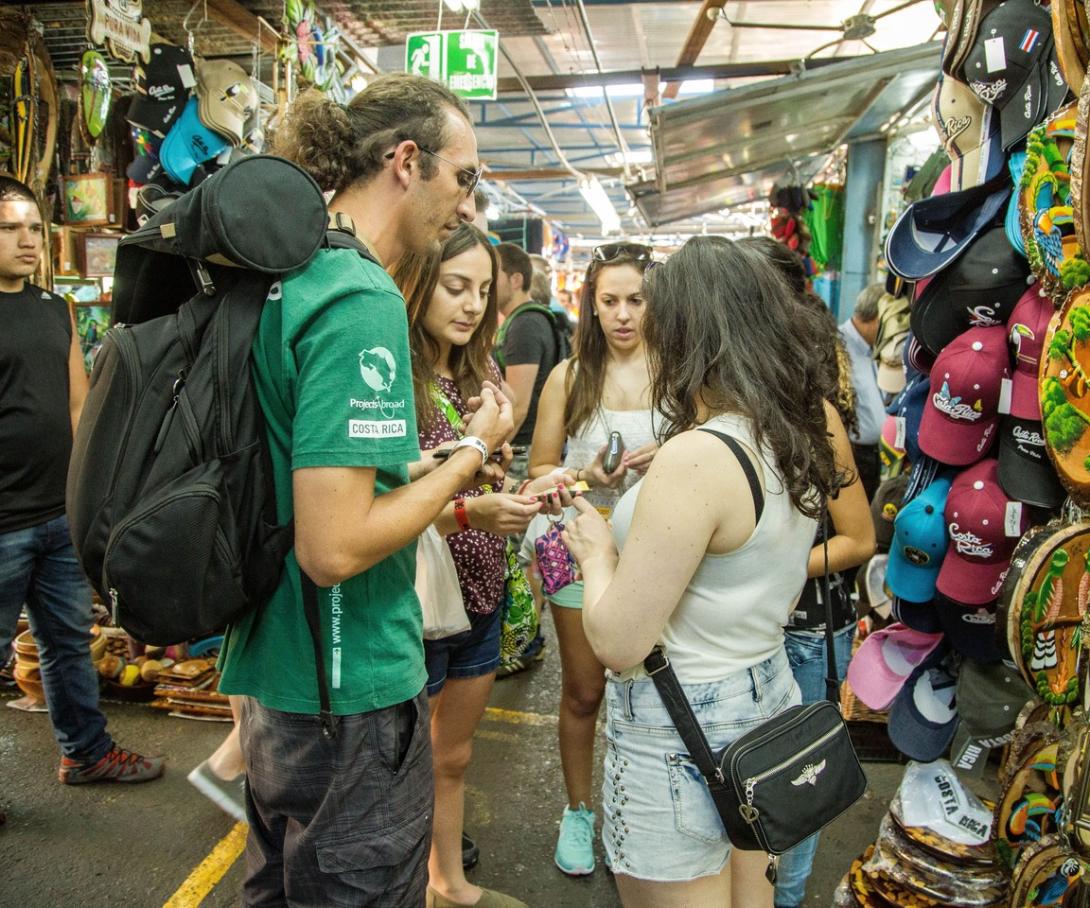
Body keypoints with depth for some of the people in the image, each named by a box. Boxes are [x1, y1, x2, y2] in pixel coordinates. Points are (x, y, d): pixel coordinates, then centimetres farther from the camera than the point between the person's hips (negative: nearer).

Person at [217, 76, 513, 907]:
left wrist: (437, 470, 11)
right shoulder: (363, 301, -22)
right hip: (350, 692, -9)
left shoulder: (286, 276, 7)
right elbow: (334, 549, -27)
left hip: (273, 673, 9)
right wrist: (471, 451, -14)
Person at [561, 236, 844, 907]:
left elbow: (619, 643, -24)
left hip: (681, 735, -8)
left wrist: (597, 552, -7)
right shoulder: (802, 439, -2)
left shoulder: (696, 458, -27)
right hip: (767, 704, 8)